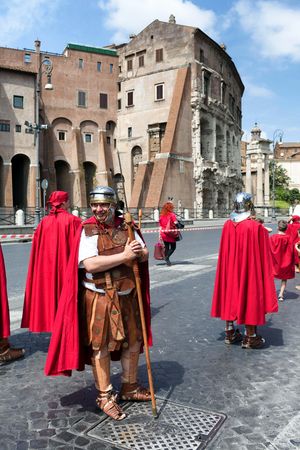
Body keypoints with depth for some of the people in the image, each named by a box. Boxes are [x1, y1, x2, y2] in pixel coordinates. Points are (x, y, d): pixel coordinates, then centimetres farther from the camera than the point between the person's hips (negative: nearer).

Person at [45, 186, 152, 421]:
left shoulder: (125, 226, 4)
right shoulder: (87, 230, -10)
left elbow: (145, 254, 5)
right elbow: (90, 264, -23)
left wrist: (139, 251, -19)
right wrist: (123, 256, -23)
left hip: (128, 295, 6)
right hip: (99, 298, -5)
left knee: (133, 342, 16)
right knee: (100, 347, 5)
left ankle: (130, 387, 37)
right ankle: (105, 396, 25)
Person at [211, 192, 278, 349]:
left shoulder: (227, 225, -5)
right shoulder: (256, 227, -18)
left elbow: (224, 252, 4)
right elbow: (262, 255, -12)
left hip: (230, 269, 5)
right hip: (249, 269, -4)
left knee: (230, 296, 16)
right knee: (250, 296, 8)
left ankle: (230, 332, 26)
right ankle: (250, 336, 18)